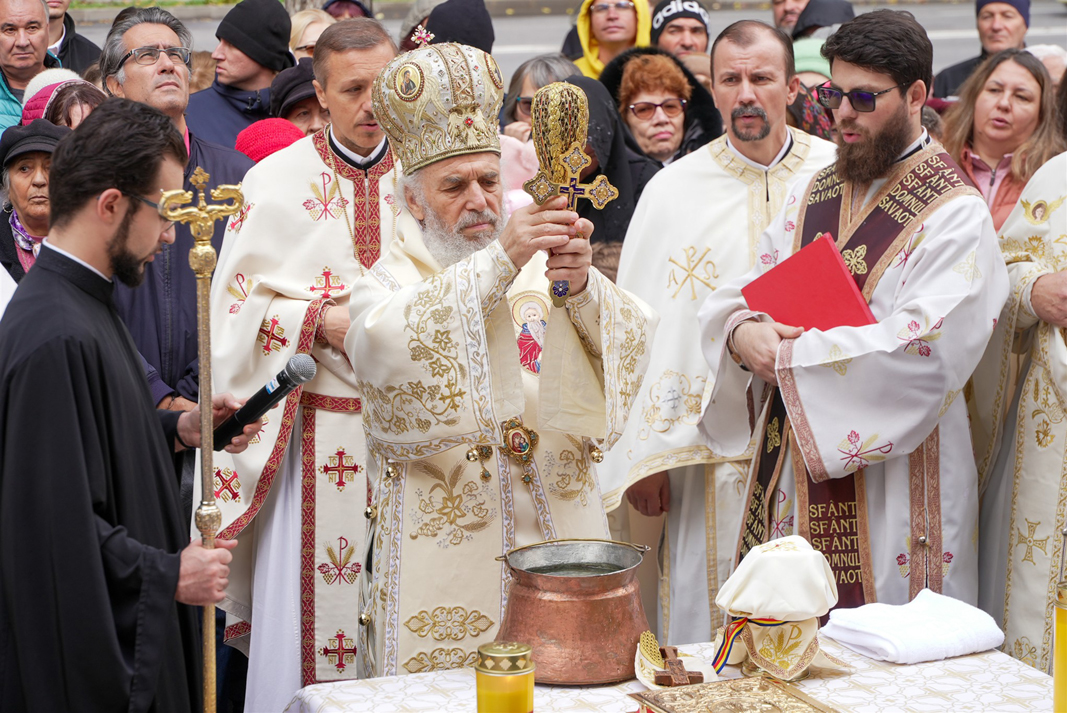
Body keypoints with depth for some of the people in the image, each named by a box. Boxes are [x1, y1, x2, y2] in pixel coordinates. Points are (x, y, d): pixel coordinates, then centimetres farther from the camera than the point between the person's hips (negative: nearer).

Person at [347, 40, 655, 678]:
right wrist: (499, 261, -31)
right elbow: (388, 343, -22)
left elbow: (631, 340, -4)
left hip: (561, 535, 3)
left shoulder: (541, 268, 10)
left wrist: (581, 287, -25)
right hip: (447, 552, -2)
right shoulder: (388, 284, 3)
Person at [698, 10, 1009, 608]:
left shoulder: (956, 214, -8)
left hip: (890, 479, -6)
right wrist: (744, 334, -15)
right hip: (790, 472, 6)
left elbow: (918, 350, -20)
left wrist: (786, 356, -16)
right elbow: (734, 299, 9)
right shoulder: (812, 195, 13)